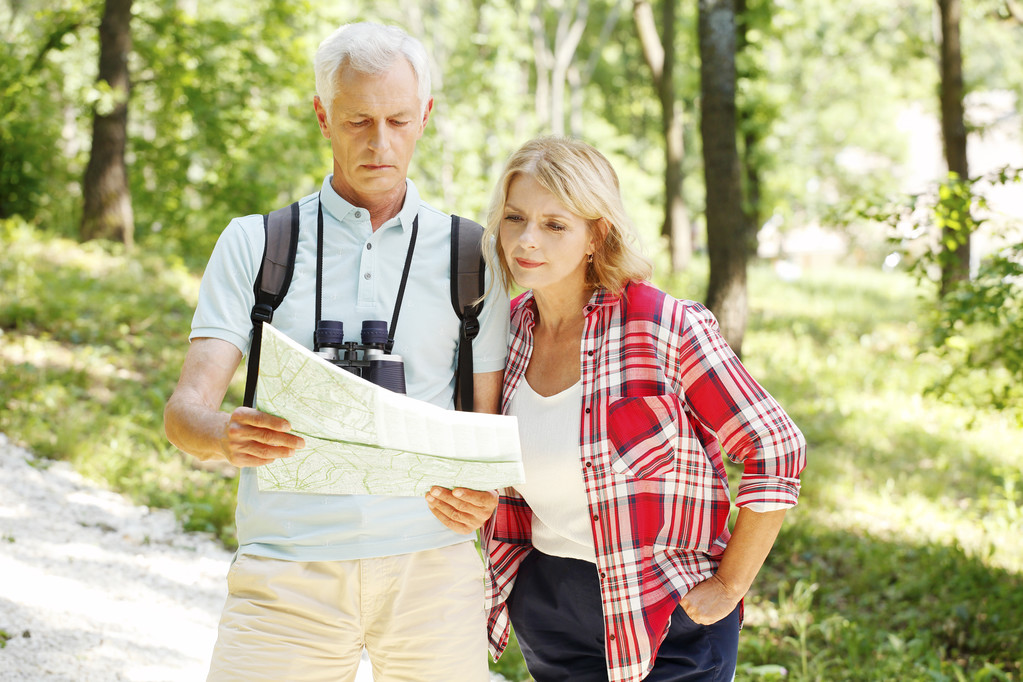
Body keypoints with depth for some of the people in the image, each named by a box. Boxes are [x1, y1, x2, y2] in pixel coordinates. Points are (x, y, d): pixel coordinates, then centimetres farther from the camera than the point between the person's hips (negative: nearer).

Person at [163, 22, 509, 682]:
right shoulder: (254, 244, 8)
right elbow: (185, 410, 0)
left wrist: (480, 497, -11)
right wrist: (224, 437, -24)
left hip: (430, 566, 1)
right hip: (285, 571, -1)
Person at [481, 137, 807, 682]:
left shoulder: (666, 329, -16)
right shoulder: (509, 328, 2)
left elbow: (778, 450, -13)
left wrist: (727, 586, -11)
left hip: (663, 622, -5)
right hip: (543, 612, 5)